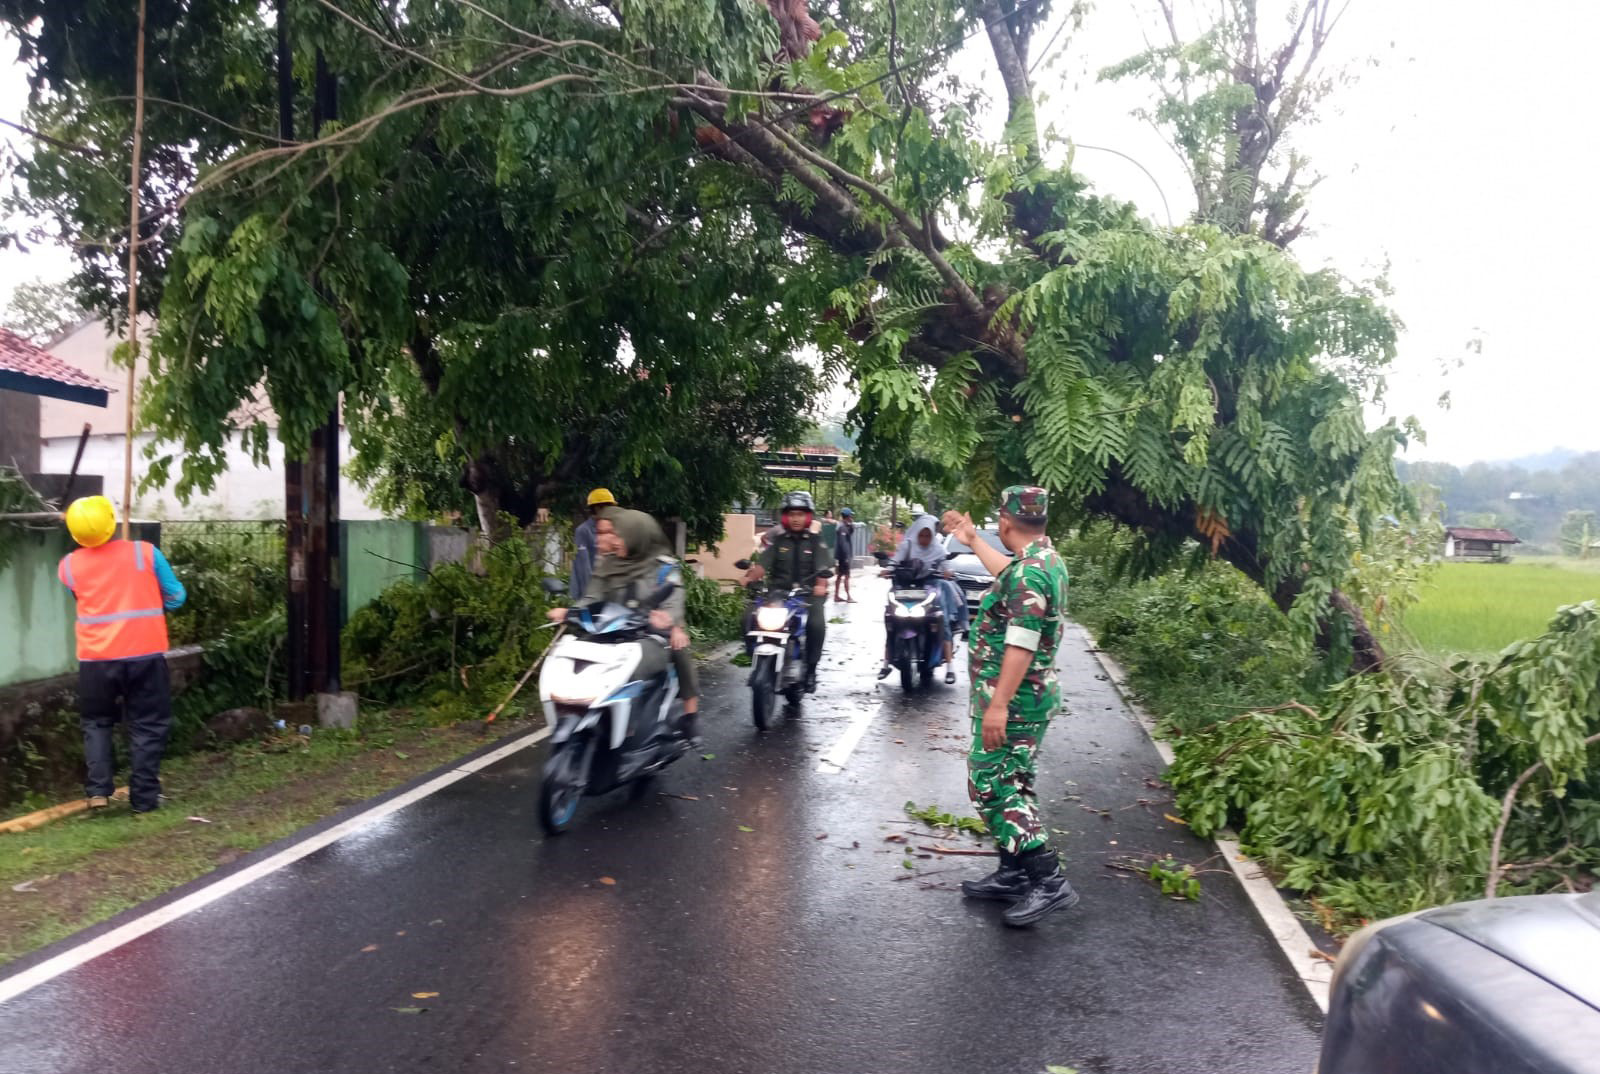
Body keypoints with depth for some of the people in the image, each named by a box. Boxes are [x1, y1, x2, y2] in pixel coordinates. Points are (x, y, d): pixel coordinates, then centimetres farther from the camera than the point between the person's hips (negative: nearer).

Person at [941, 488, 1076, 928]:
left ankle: (1048, 881, -8)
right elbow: (1009, 575, 35)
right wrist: (972, 541, 40)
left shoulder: (1031, 572, -22)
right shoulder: (1044, 559, 11)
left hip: (1014, 700, -11)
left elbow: (1021, 645, -28)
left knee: (992, 785, -8)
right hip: (1030, 696, 11)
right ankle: (1013, 874, 26)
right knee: (1010, 783, 17)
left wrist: (998, 705, -29)